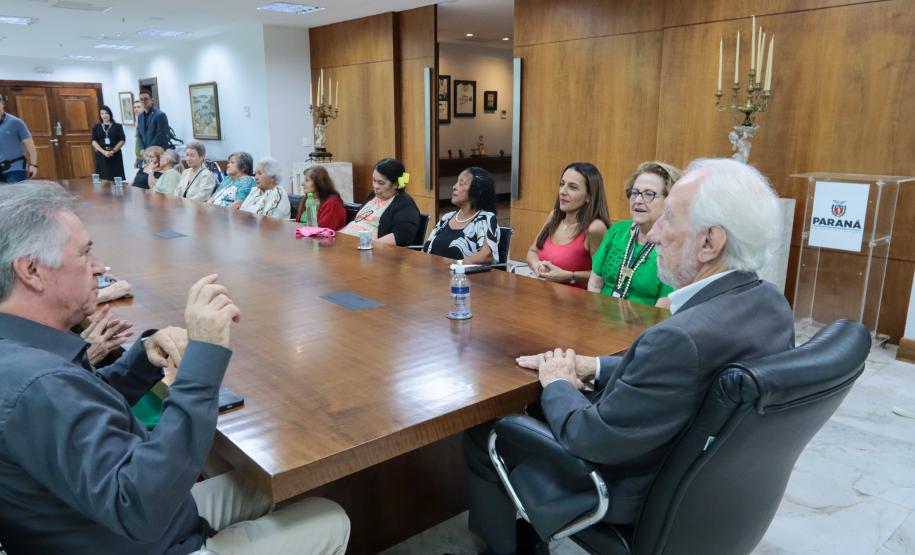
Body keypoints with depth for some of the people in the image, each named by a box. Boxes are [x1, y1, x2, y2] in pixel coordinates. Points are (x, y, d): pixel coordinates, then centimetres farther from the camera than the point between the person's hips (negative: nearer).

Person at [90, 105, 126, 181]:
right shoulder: (96, 127, 10)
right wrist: (103, 151, -13)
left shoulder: (118, 126, 6)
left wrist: (113, 151, -13)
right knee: (103, 178, -2)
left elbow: (122, 140, -1)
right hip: (101, 155, 1)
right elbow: (94, 142, 3)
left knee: (117, 177, -4)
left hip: (115, 155, -1)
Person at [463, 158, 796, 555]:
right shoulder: (769, 302, -8)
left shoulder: (685, 337, -37)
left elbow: (593, 439, -25)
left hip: (639, 494, -8)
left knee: (483, 433, 9)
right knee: (542, 405, 25)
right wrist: (595, 368, 0)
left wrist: (557, 383, -7)